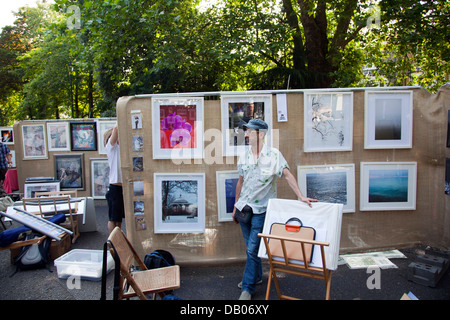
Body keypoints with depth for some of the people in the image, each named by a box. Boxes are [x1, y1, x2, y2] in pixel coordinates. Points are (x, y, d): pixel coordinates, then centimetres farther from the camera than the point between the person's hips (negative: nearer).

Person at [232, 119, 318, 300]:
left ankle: (247, 288, 8)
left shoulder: (273, 154, -8)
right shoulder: (244, 157, 6)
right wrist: (235, 207, 16)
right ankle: (256, 276, 37)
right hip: (244, 207, 5)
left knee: (253, 249, -5)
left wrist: (301, 196, -20)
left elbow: (287, 175, -11)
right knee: (250, 247, 17)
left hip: (261, 210, -5)